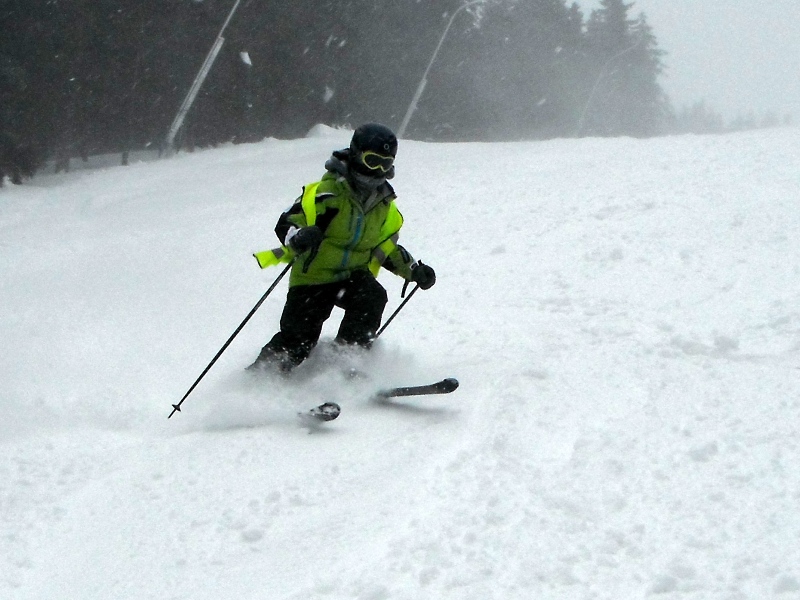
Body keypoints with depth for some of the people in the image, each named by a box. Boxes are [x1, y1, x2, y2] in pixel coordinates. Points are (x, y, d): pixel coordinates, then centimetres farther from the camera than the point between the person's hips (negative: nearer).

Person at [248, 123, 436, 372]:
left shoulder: (385, 206, 3)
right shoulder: (327, 192, -17)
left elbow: (388, 249, 15)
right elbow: (285, 224, -19)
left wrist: (414, 270, -1)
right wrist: (299, 237, -43)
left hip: (354, 276, 4)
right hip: (313, 276, -4)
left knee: (373, 297, -29)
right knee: (296, 343, -9)